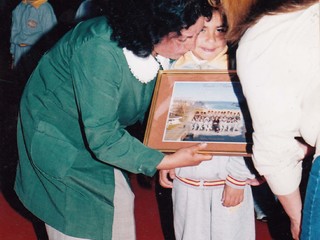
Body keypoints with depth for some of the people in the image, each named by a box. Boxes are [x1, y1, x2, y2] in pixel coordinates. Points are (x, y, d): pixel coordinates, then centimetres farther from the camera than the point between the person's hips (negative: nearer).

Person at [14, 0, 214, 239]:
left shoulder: (158, 48, -16)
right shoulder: (98, 51, -38)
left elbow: (149, 104, 0)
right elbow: (101, 136, -34)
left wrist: (163, 157, -8)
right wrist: (164, 161, -33)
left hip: (99, 131, 7)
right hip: (56, 136, -7)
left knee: (121, 203, 12)